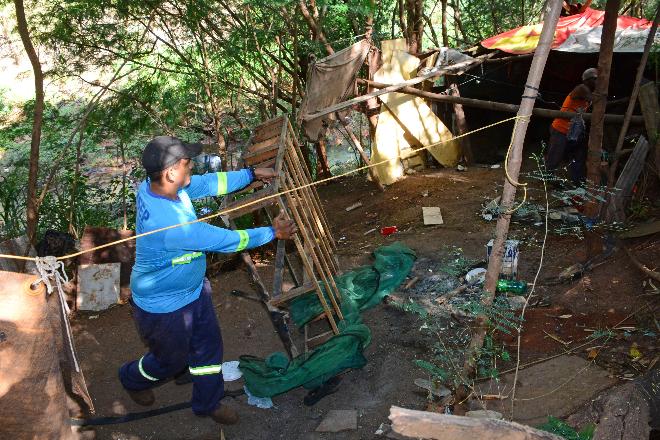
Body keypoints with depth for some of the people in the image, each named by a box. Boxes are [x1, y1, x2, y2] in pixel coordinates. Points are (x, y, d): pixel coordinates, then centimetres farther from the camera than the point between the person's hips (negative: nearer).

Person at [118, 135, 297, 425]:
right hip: (164, 307, -8)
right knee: (172, 360, 21)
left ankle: (208, 403, 46)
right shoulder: (169, 223, -42)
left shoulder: (154, 185, -15)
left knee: (209, 347, 22)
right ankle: (132, 379, 54)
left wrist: (252, 174, 3)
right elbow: (226, 240, -32)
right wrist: (273, 233, -19)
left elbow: (208, 183, 1)